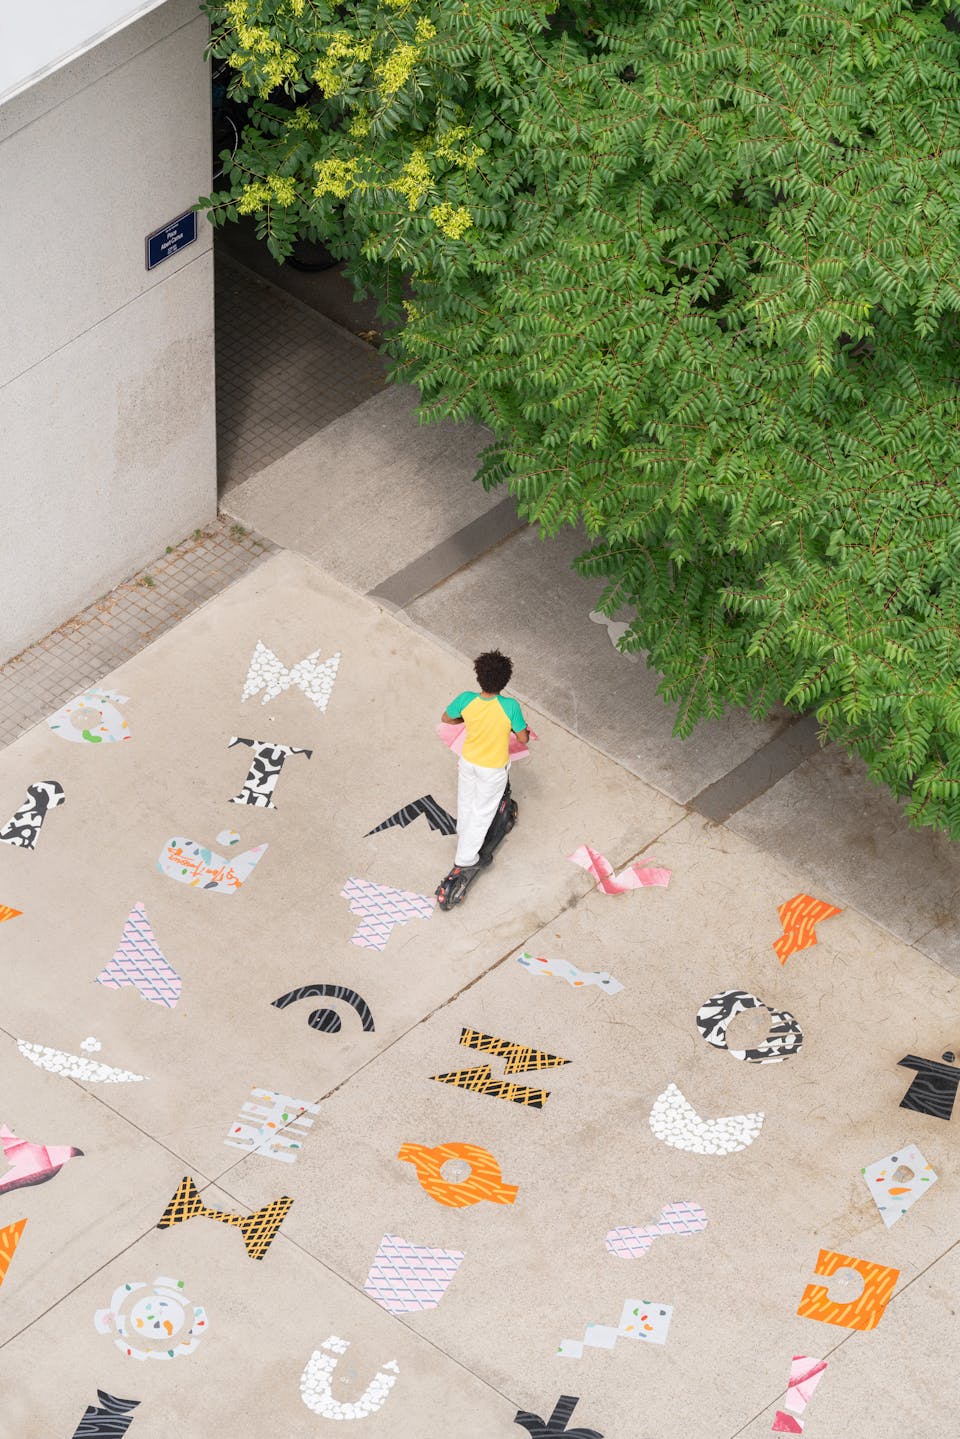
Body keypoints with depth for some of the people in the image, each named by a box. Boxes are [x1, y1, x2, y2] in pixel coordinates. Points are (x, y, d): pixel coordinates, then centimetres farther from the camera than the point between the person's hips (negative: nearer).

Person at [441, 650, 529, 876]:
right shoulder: (510, 707, -35)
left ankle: (464, 839, 56)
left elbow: (446, 719, -7)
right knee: (482, 812, 19)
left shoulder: (466, 699, -27)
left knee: (465, 804, 29)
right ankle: (465, 859, 31)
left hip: (468, 762, 3)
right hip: (493, 769, -3)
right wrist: (521, 728, 0)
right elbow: (523, 738, -21)